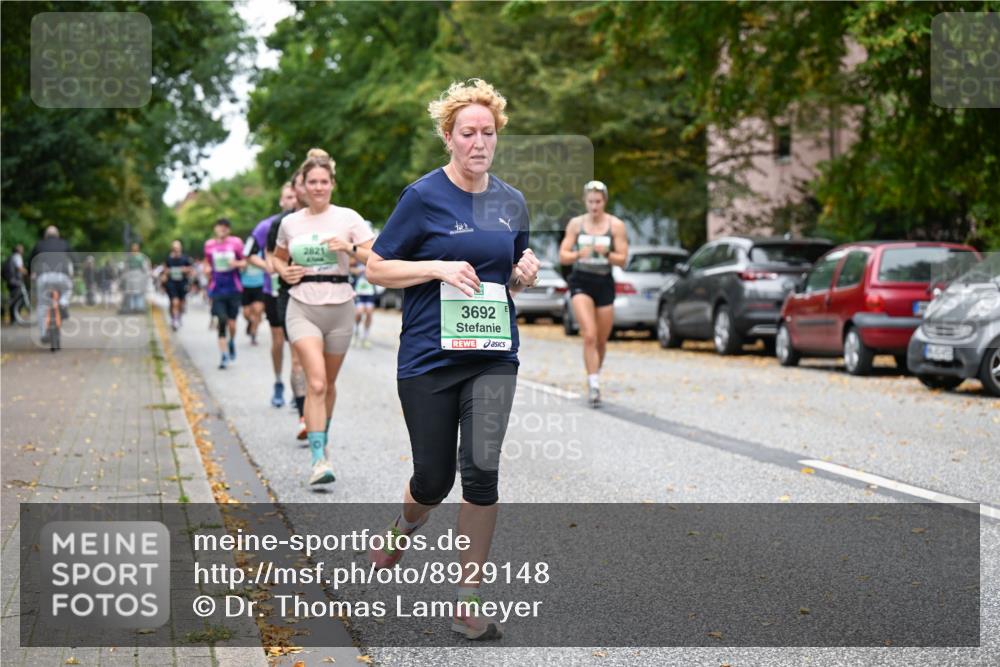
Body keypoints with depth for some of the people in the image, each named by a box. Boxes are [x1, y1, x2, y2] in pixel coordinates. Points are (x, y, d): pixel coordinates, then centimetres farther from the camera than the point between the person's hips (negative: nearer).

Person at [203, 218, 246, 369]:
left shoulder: (236, 243, 0)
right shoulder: (209, 245, 6)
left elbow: (245, 262, 6)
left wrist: (237, 263, -15)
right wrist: (207, 269, -1)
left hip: (233, 289, 0)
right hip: (217, 289, 0)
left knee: (232, 323, 4)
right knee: (221, 321, -11)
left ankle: (232, 342, 37)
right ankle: (224, 355, -6)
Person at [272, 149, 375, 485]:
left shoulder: (348, 218, 1)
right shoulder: (290, 223, 7)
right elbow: (277, 257, 23)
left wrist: (350, 248, -19)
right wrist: (284, 271, 2)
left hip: (339, 308, 1)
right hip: (302, 308, -1)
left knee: (328, 383, 13)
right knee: (316, 382, -17)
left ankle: (320, 439, 38)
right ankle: (319, 459, -21)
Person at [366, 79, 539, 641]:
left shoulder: (513, 202, 8)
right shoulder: (424, 196, -6)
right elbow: (377, 268, -4)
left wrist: (525, 272, -1)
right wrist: (439, 267, -17)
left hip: (494, 356, 3)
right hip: (429, 357, -3)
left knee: (482, 468, -10)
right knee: (434, 479, 4)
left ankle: (471, 597, 2)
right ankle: (404, 528, 41)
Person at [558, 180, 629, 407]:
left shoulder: (616, 226, 0)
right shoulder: (575, 224, 3)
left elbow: (622, 260, -1)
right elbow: (563, 256, 2)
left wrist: (606, 254, -21)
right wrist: (579, 254, -19)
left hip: (604, 283, 1)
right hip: (581, 282, -1)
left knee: (601, 341, 8)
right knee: (589, 335, -18)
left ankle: (595, 379, 31)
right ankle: (594, 386, -19)